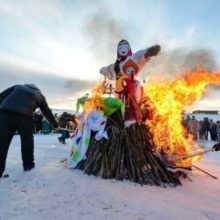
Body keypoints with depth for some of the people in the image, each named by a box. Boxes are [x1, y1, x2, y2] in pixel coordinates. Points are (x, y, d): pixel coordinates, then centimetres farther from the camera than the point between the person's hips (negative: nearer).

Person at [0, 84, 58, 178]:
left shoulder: (18, 86, 29)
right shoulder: (40, 95, 23)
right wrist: (55, 125, 33)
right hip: (25, 116, -2)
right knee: (27, 141, 15)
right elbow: (47, 112, 24)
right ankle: (28, 164, 25)